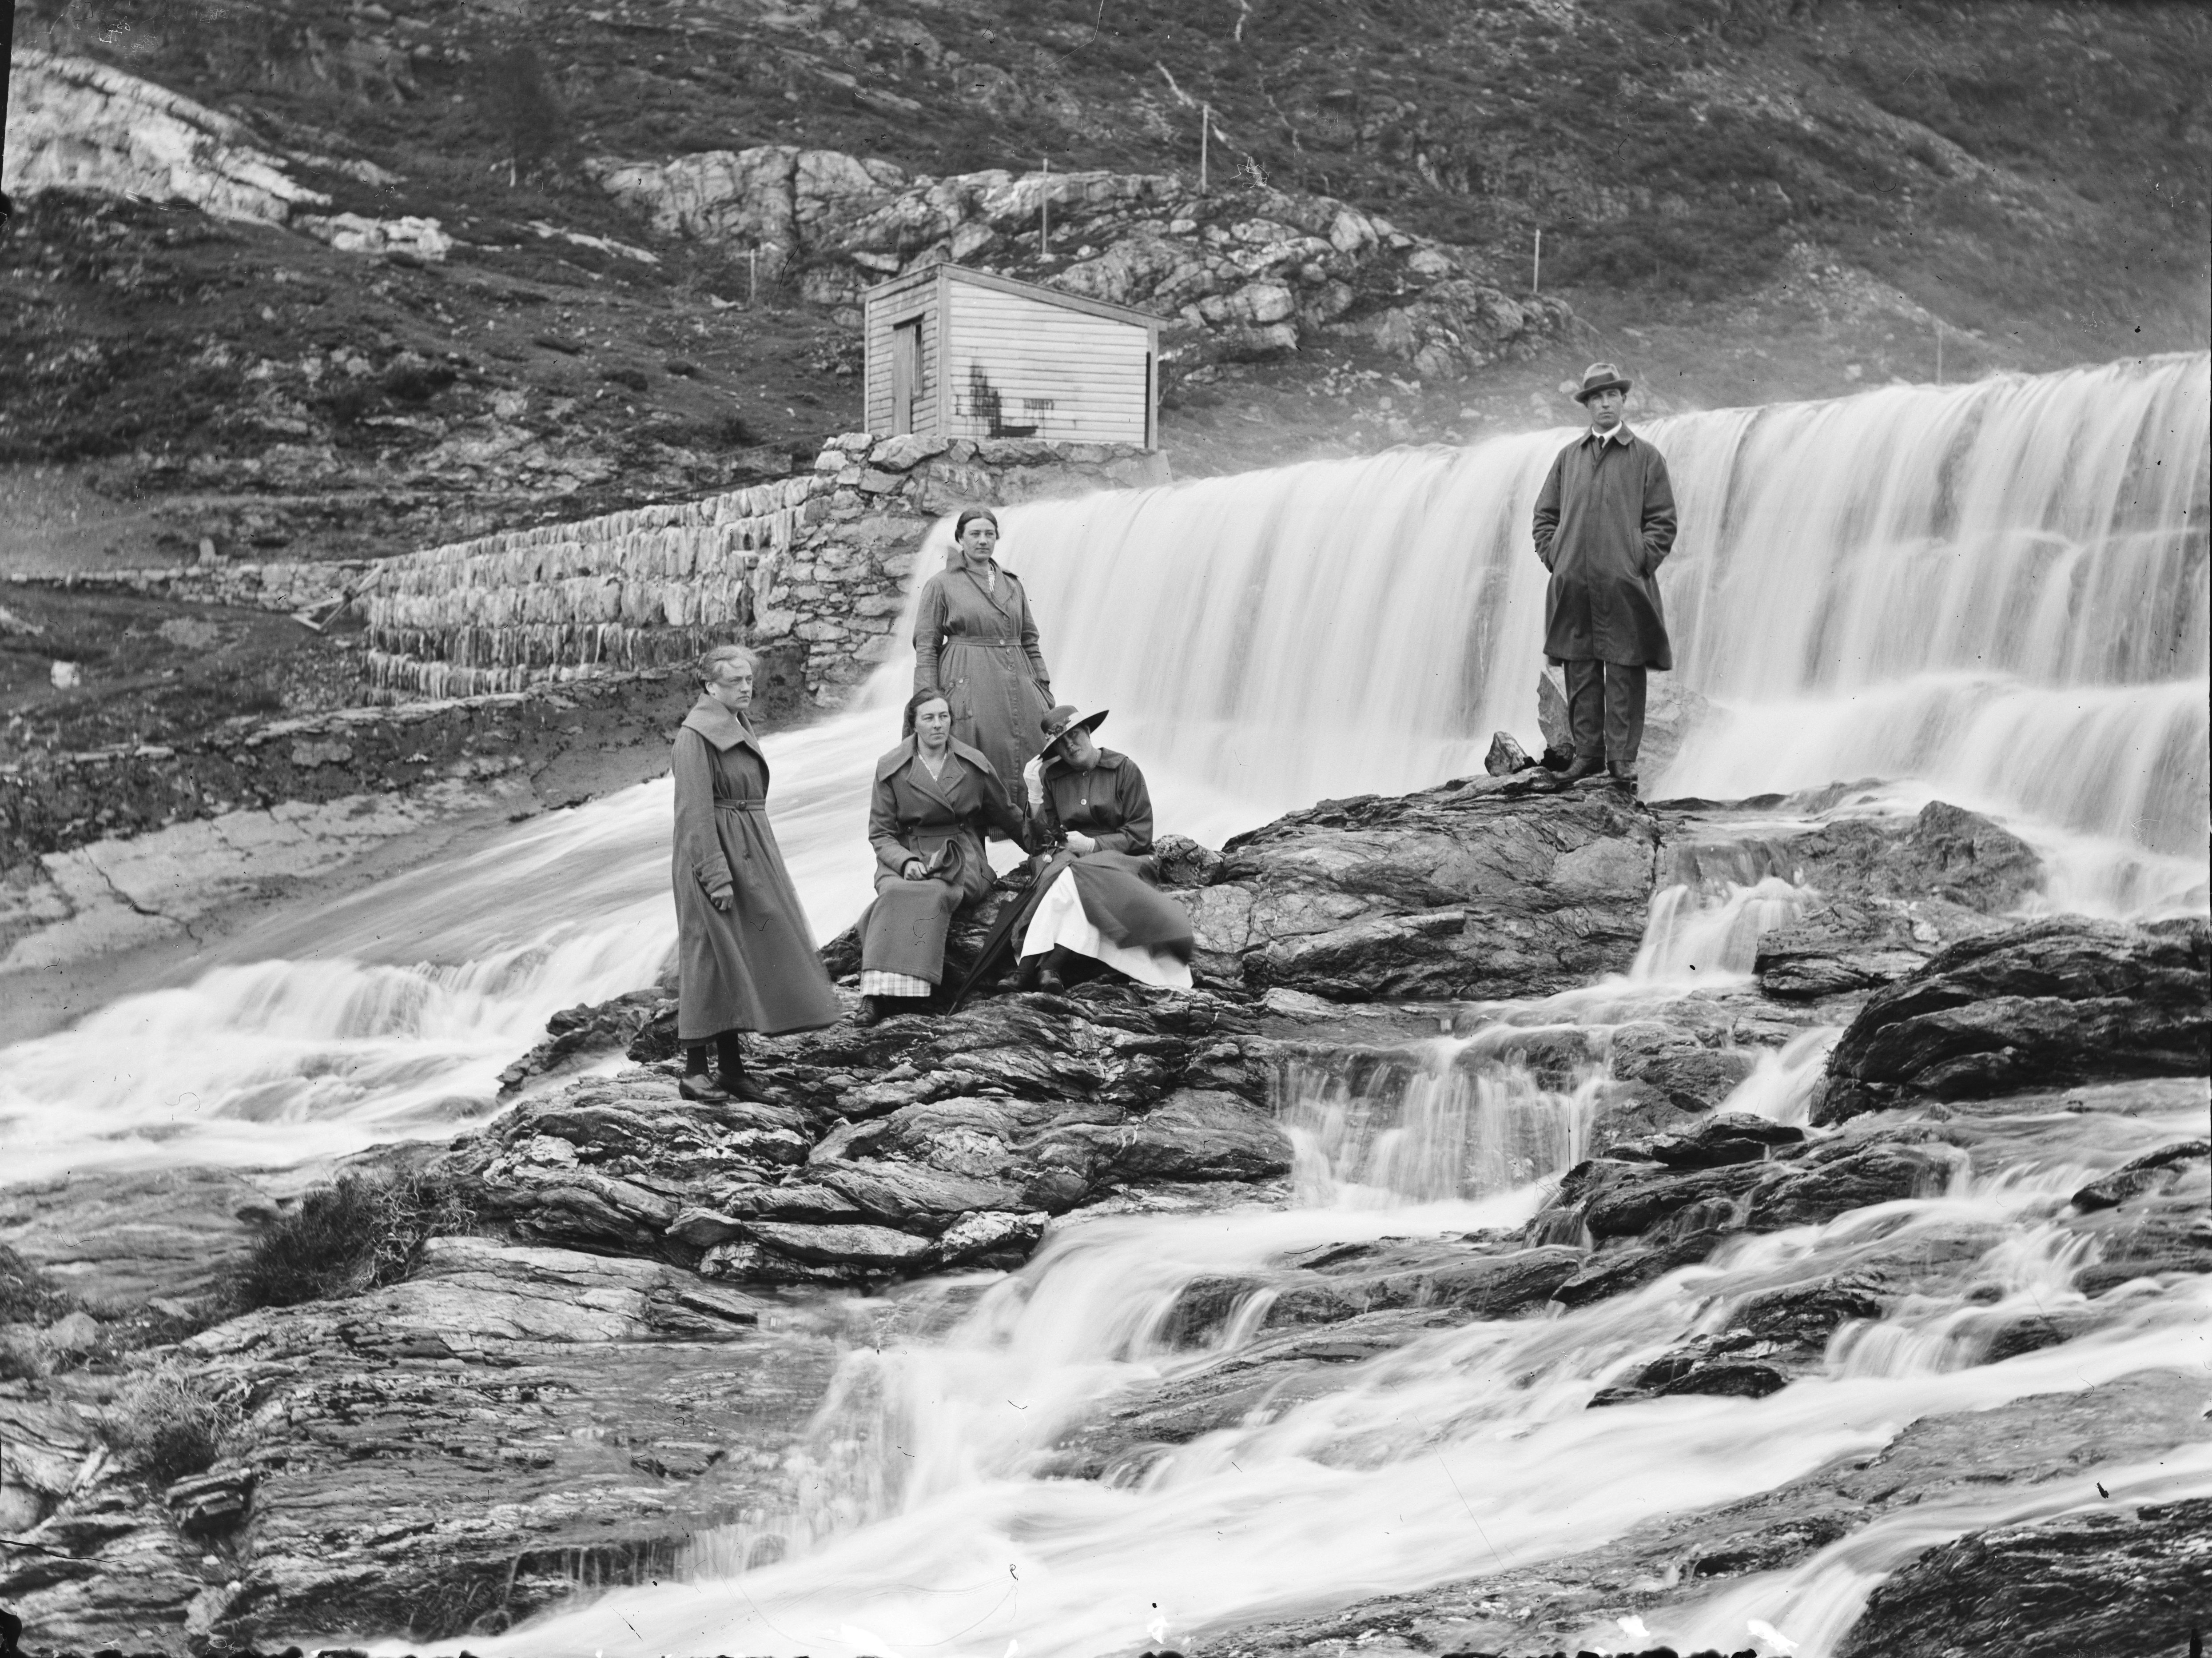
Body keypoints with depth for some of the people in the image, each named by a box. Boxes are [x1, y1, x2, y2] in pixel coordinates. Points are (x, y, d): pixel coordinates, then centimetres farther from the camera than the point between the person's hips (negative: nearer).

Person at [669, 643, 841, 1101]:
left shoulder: (739, 729, 15)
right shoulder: (696, 735, -13)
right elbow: (696, 810, -18)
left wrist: (761, 860, 20)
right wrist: (717, 874, -22)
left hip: (751, 853, 9)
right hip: (715, 853, -9)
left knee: (743, 958, 9)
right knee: (712, 960, -6)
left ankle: (732, 1067, 15)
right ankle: (694, 1072, -1)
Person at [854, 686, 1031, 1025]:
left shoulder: (974, 764, 9)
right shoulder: (890, 769, 6)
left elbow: (1006, 816, 23)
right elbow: (880, 834, 5)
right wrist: (905, 861, -14)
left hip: (962, 860, 0)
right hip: (905, 857, 0)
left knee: (934, 894, -36)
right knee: (895, 893, -36)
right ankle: (876, 994, -46)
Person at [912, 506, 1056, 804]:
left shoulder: (1012, 584, 16)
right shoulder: (941, 585, 2)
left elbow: (1030, 642, 18)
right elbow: (926, 647, -1)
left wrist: (1045, 690, 11)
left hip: (1017, 687, 4)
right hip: (969, 687, -4)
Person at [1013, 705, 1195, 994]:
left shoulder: (1124, 770, 1)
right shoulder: (1051, 775, 10)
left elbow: (1140, 836, -3)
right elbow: (1044, 838, 7)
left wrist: (1093, 845, -13)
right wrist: (1035, 795, -5)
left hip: (1120, 859, -2)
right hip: (1072, 860, 2)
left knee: (1076, 876, -34)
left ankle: (1048, 966, -41)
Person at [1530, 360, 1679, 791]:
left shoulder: (1646, 458, 5)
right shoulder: (1568, 457, 13)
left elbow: (1663, 521, 2)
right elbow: (1546, 514, 17)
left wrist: (1641, 562, -8)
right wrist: (1553, 557, 4)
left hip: (1623, 587, -3)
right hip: (1572, 584, 3)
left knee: (1624, 673, -2)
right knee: (1580, 673, 5)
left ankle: (1623, 757, 2)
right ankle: (1587, 752, 12)